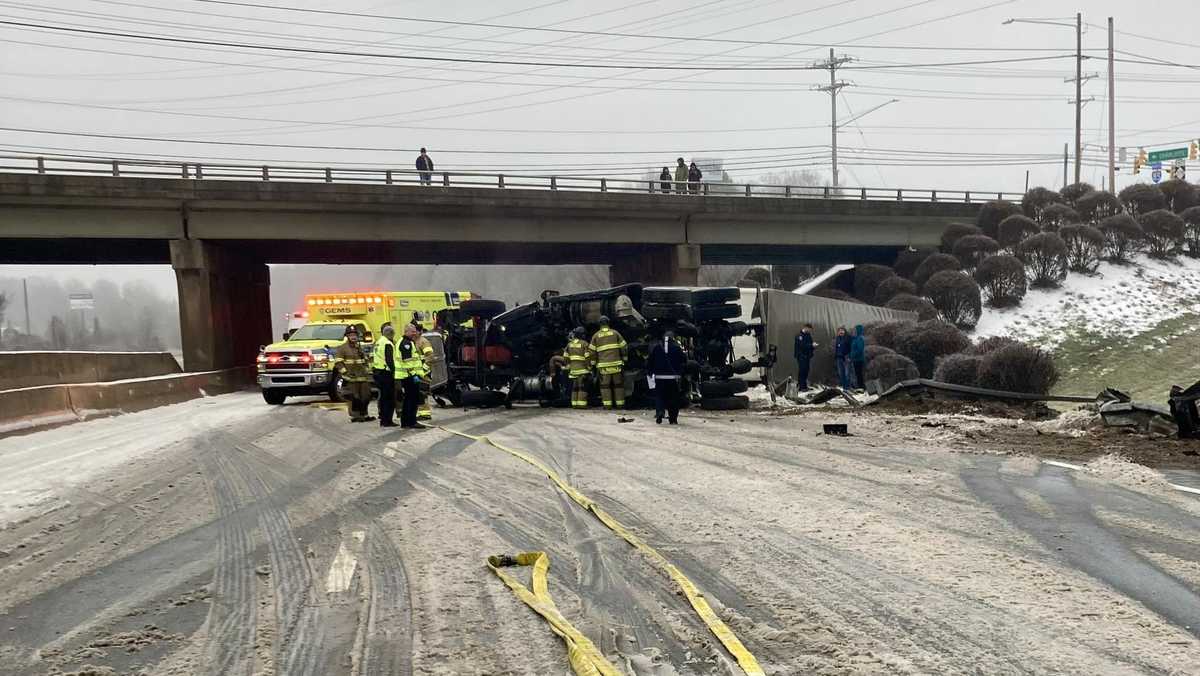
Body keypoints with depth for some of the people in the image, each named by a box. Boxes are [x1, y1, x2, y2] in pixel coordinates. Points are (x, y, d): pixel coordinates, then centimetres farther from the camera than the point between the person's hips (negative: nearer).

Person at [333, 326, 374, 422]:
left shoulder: (359, 347, 18)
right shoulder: (342, 348, -4)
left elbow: (365, 361, 26)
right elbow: (338, 362, -9)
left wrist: (368, 372, 17)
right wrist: (345, 372, -17)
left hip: (363, 378, 7)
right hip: (351, 379, -7)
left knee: (365, 397, 9)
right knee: (354, 398, -6)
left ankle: (364, 415, 20)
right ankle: (354, 416, 2)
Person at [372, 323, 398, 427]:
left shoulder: (378, 342, 15)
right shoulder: (388, 344, -16)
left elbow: (373, 357, 20)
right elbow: (389, 360, -22)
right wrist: (393, 371, -19)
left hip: (377, 371, 10)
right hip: (386, 373, -10)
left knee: (383, 397, 17)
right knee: (389, 397, -4)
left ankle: (383, 419, 21)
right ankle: (387, 421, -5)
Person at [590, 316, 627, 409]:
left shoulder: (596, 336, 6)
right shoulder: (615, 333, 6)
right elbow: (624, 347, 4)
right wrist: (624, 359, 14)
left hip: (603, 365, 0)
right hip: (616, 363, 0)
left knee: (605, 385, 4)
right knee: (618, 384, 7)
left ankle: (607, 404, -3)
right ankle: (620, 404, 6)